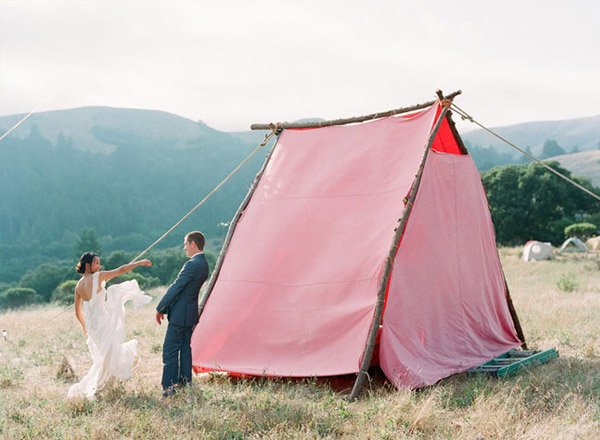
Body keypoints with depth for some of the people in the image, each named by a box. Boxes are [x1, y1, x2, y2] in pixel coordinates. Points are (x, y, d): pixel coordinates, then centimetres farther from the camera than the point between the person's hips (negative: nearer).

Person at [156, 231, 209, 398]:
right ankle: (185, 383, 22)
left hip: (180, 314, -10)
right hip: (191, 313, 10)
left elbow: (175, 288, -18)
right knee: (185, 348, 16)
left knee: (170, 351, -4)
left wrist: (160, 309, -9)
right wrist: (166, 307, 17)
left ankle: (168, 388, -2)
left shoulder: (192, 265, -21)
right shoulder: (203, 264, 10)